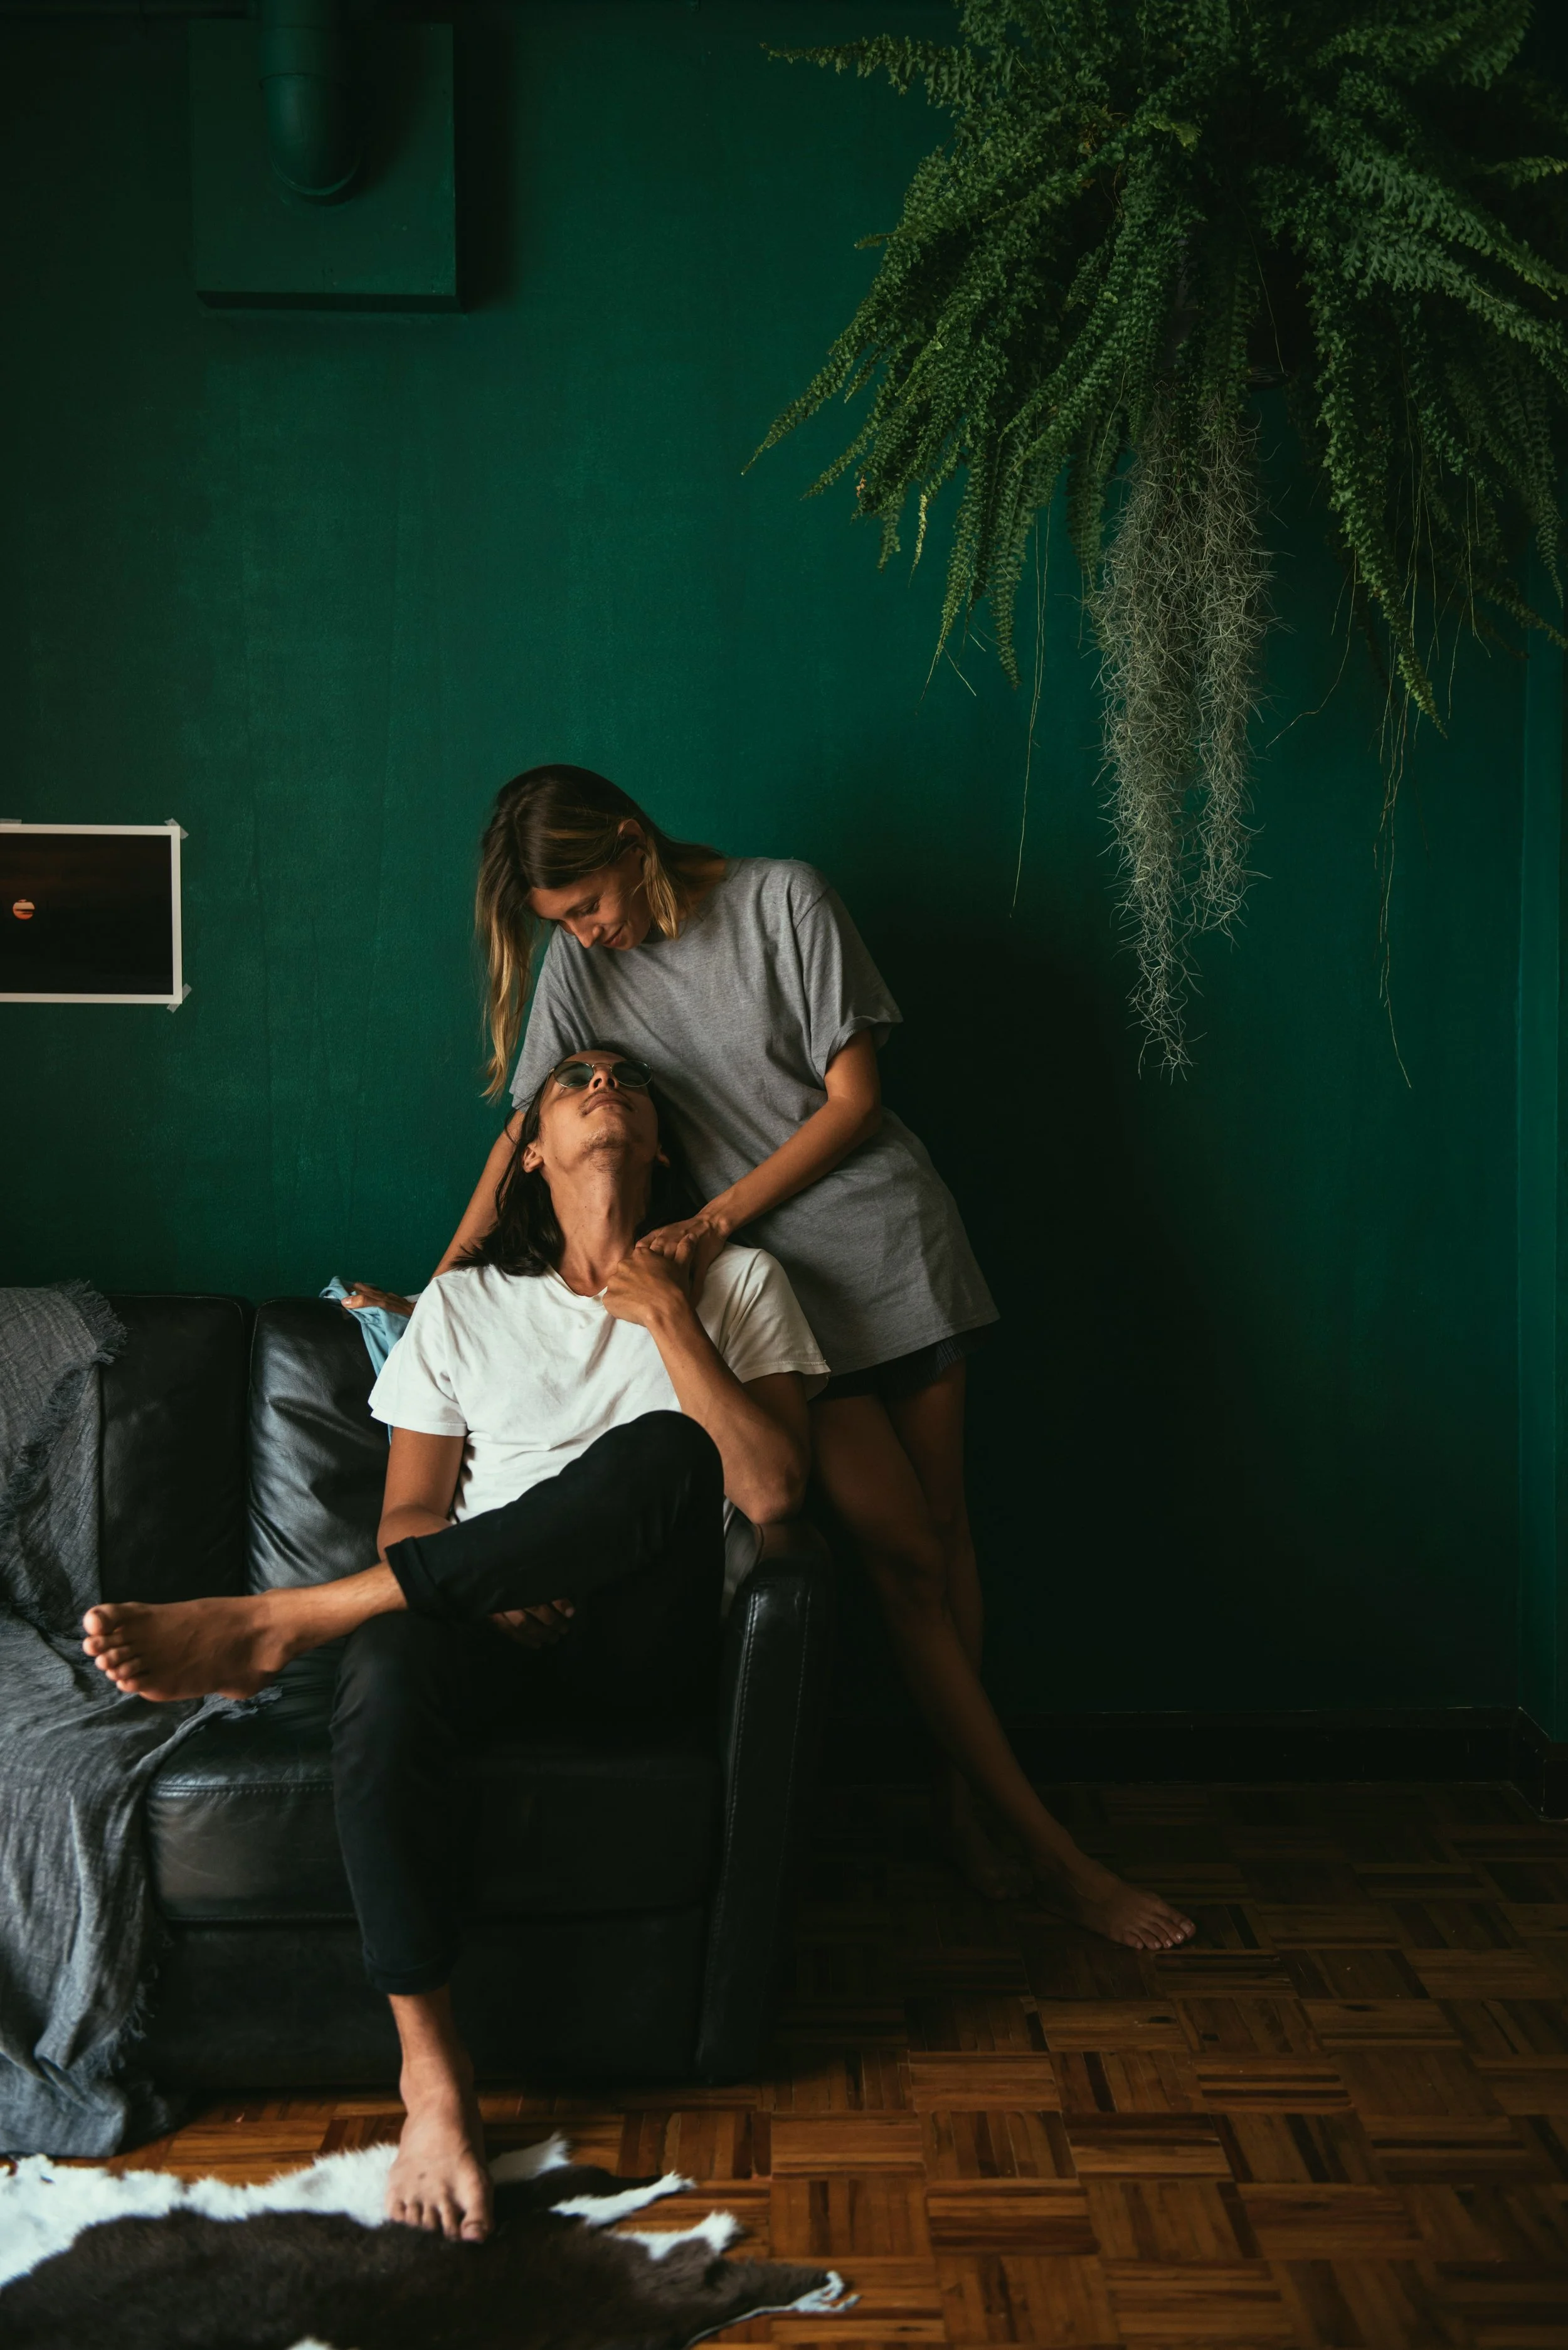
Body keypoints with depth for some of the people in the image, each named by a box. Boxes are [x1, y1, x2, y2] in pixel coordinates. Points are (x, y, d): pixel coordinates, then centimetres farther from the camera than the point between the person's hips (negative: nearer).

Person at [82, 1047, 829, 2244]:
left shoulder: (736, 1283, 12)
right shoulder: (465, 1303, 16)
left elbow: (773, 1491, -3)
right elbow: (409, 1517, 10)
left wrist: (668, 1318, -6)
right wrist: (490, 1586, -12)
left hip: (643, 1639, -1)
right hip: (488, 1621, 1)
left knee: (662, 1451, -34)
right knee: (388, 1675, -36)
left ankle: (276, 1621, -31)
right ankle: (431, 2065, -26)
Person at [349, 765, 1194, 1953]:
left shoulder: (783, 899, -9)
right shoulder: (582, 962, -1)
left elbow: (853, 1098, -10)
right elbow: (526, 1133, 5)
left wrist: (714, 1220, -16)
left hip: (889, 1234, 0)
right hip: (768, 1280, 1)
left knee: (942, 1529, 6)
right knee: (903, 1559, -4)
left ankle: (966, 1803, 21)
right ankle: (1048, 1847, 2)